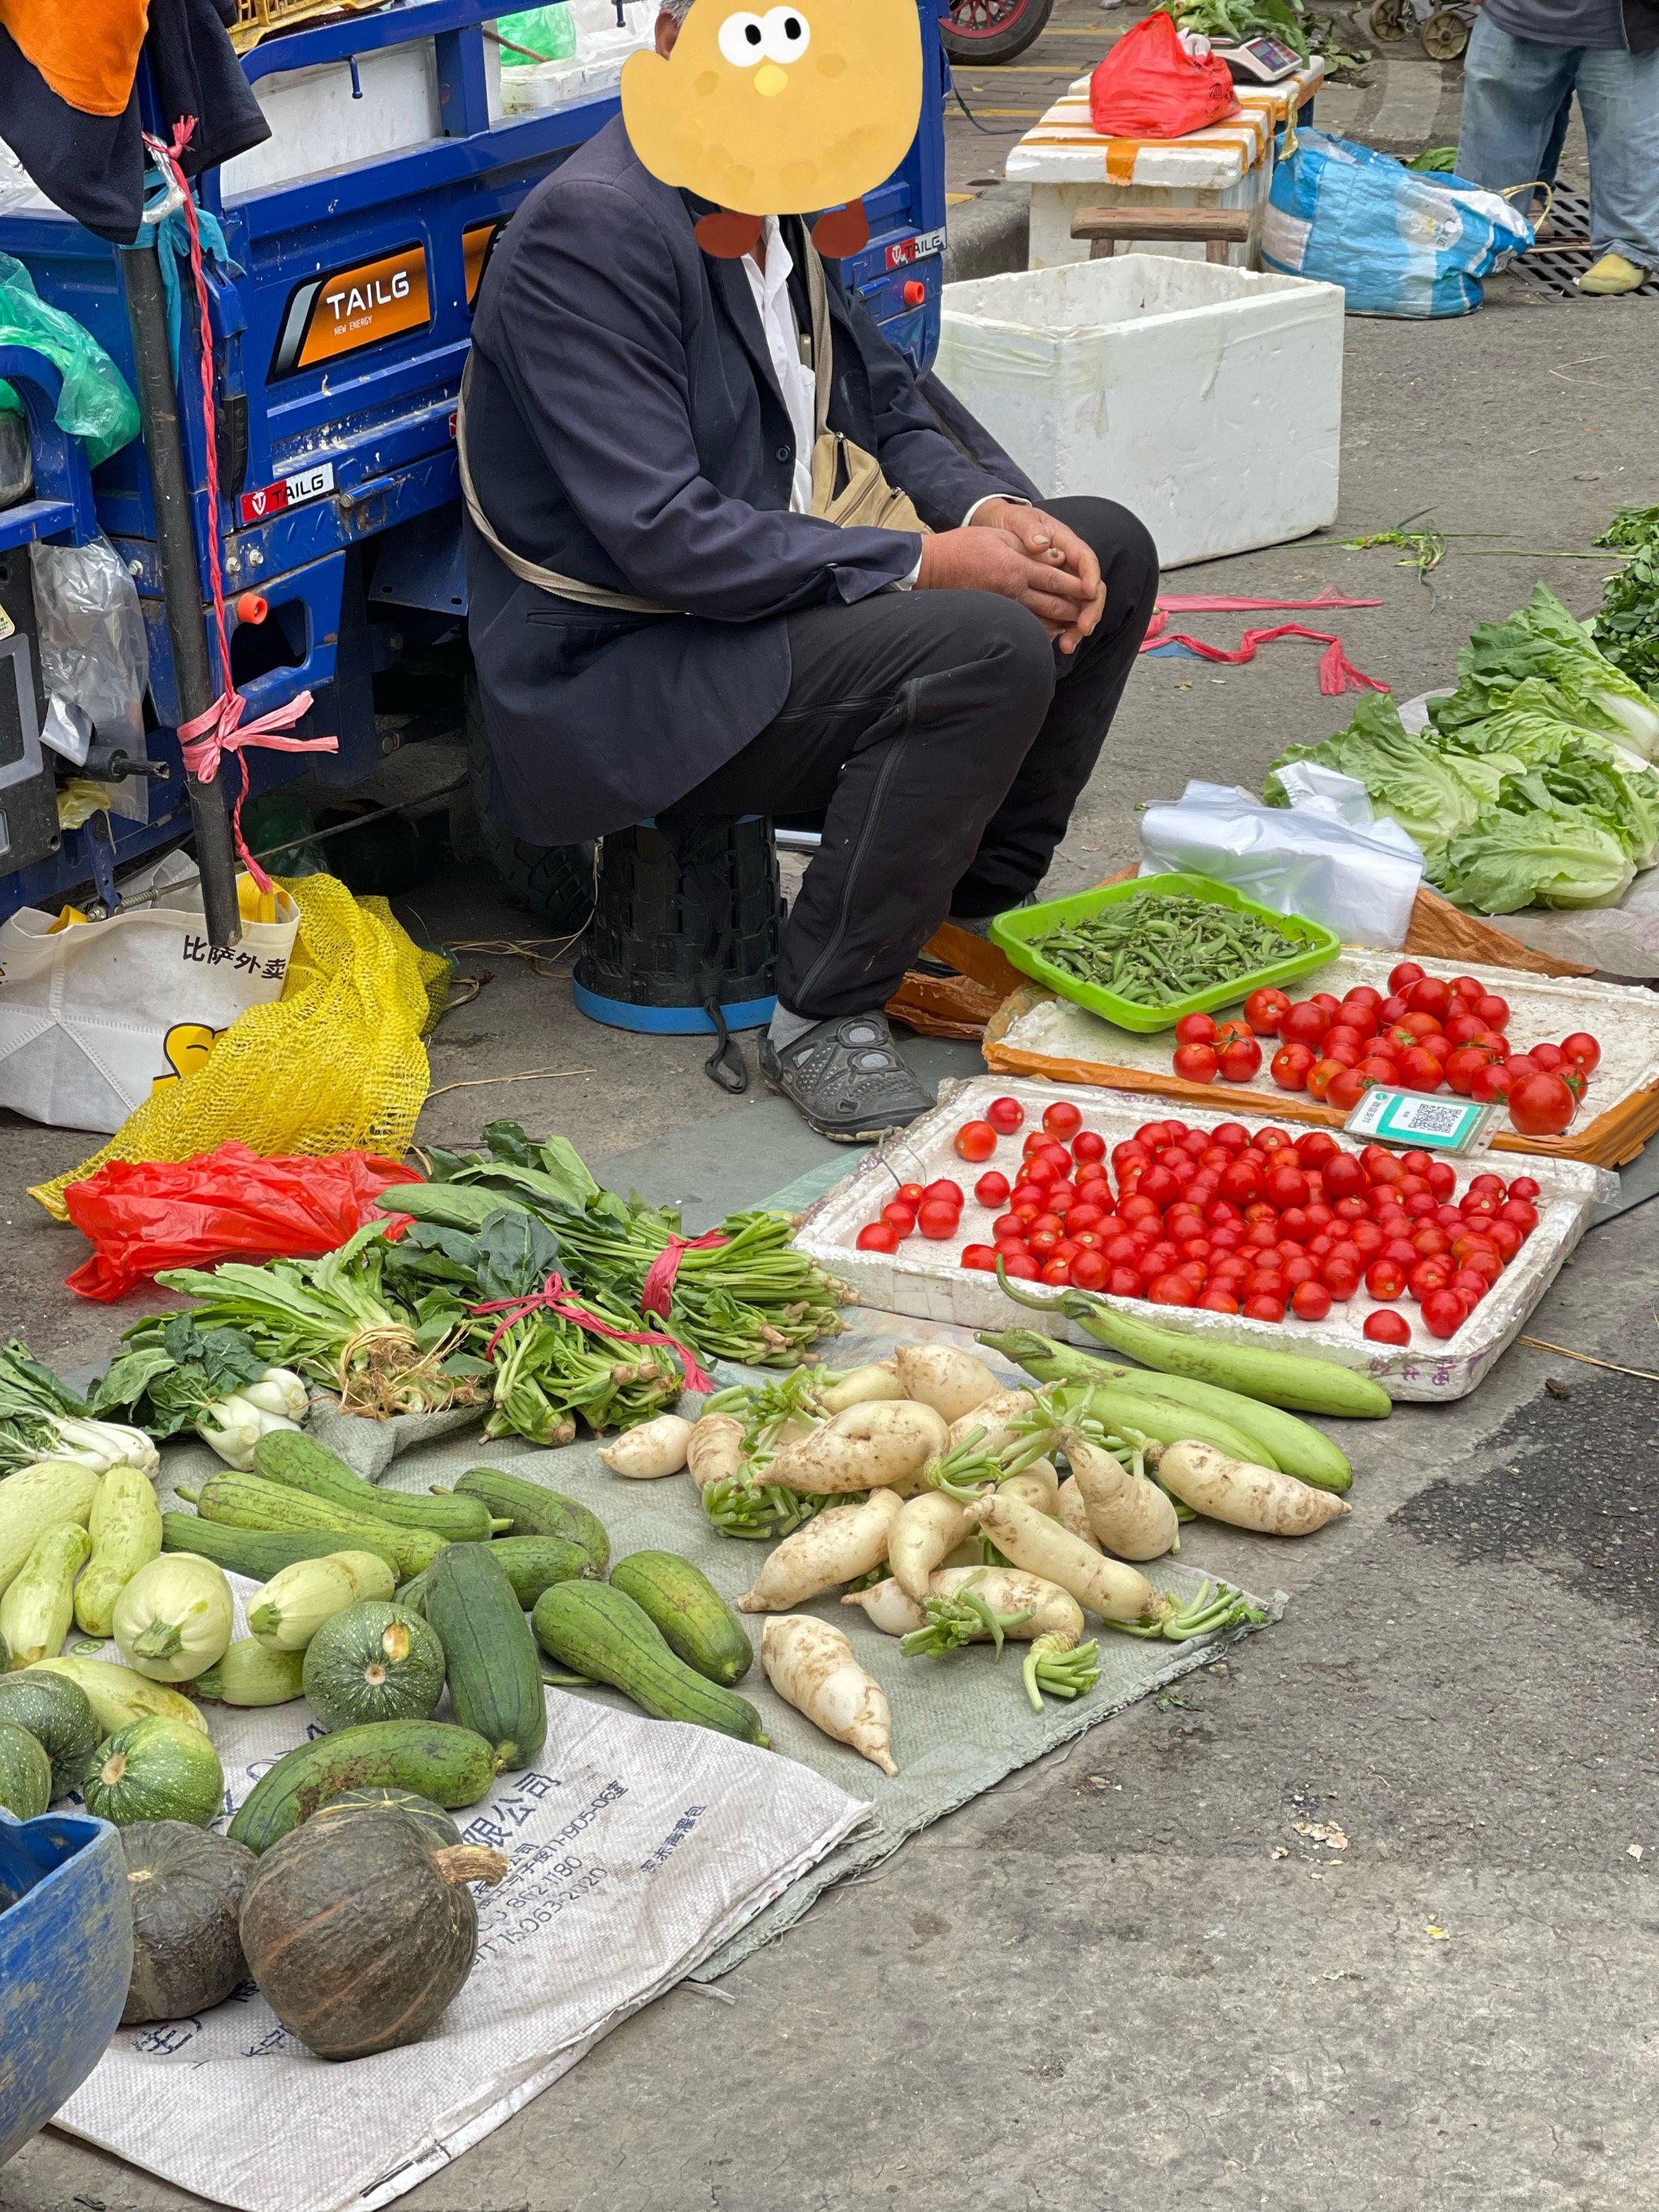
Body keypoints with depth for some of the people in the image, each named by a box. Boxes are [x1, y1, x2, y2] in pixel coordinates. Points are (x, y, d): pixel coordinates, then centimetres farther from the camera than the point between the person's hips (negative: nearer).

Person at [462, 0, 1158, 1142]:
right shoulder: (593, 226, -20)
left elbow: (882, 395, 19)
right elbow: (660, 534, -26)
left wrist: (996, 511, -3)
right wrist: (926, 563, -22)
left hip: (763, 598, 10)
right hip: (620, 677, -10)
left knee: (1108, 552, 8)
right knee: (987, 647, -29)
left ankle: (970, 917, 14)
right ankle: (826, 1013, -14)